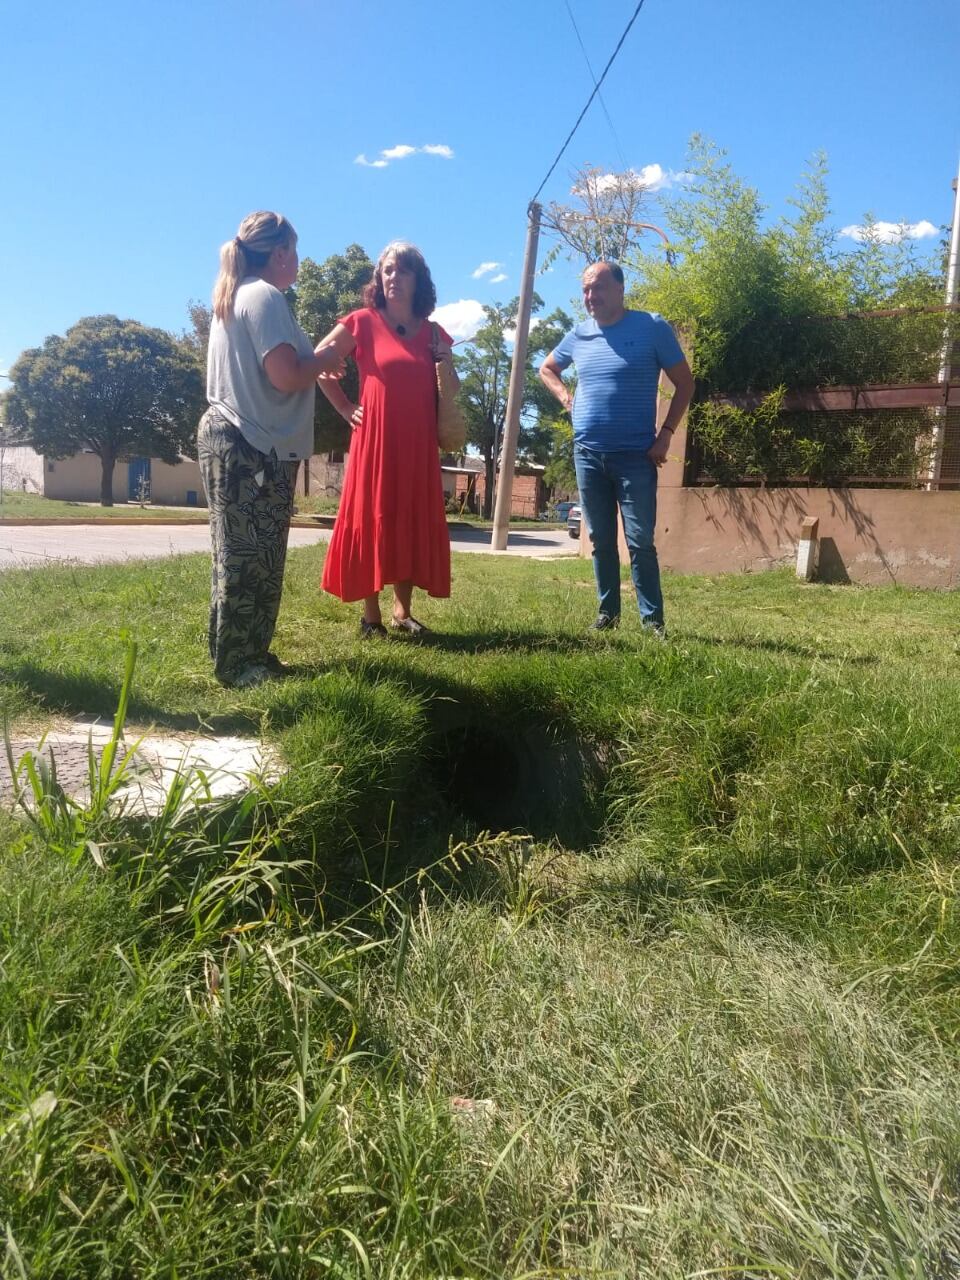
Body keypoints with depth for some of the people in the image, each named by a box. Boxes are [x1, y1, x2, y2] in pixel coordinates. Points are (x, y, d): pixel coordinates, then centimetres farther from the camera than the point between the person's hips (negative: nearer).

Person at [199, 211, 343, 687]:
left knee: (239, 556, 13)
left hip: (228, 437, 10)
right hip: (253, 448, -10)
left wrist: (313, 364, 21)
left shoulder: (234, 296, 18)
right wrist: (323, 361, -3)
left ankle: (239, 656, 20)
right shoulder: (266, 297, -11)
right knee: (252, 559, -5)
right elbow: (285, 377, -21)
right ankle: (239, 663, 1)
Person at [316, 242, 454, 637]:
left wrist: (446, 363, 2)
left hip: (418, 444, 4)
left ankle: (402, 610, 16)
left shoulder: (434, 334, 11)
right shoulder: (363, 322, -1)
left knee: (414, 525, 5)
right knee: (370, 520, -1)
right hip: (375, 440, -4)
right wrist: (345, 409, -1)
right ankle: (371, 614, 6)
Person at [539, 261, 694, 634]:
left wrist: (665, 434, -7)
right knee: (600, 540, 9)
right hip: (587, 453, 4)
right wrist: (565, 397, 9)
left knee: (640, 541, -4)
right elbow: (546, 369, 28)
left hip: (636, 455, -4)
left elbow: (684, 383, 1)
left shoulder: (652, 327, -3)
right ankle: (608, 612, 19)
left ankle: (653, 619, 4)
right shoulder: (578, 334, 9)